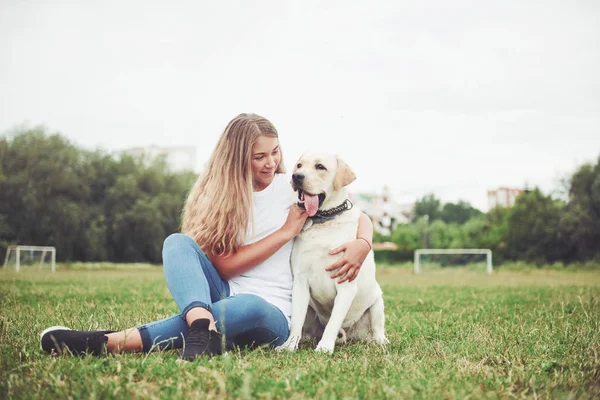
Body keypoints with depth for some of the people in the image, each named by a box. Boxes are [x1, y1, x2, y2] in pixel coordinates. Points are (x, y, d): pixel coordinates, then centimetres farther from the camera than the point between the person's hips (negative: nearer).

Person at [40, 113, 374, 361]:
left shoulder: (292, 188, 3)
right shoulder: (216, 196, 5)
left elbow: (361, 217, 4)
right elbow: (225, 264, -6)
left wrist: (361, 245, -21)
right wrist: (286, 231, -10)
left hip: (271, 313, -2)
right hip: (221, 296, 2)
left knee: (246, 307, -40)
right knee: (178, 242, -23)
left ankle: (108, 342, -47)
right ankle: (204, 328, -53)